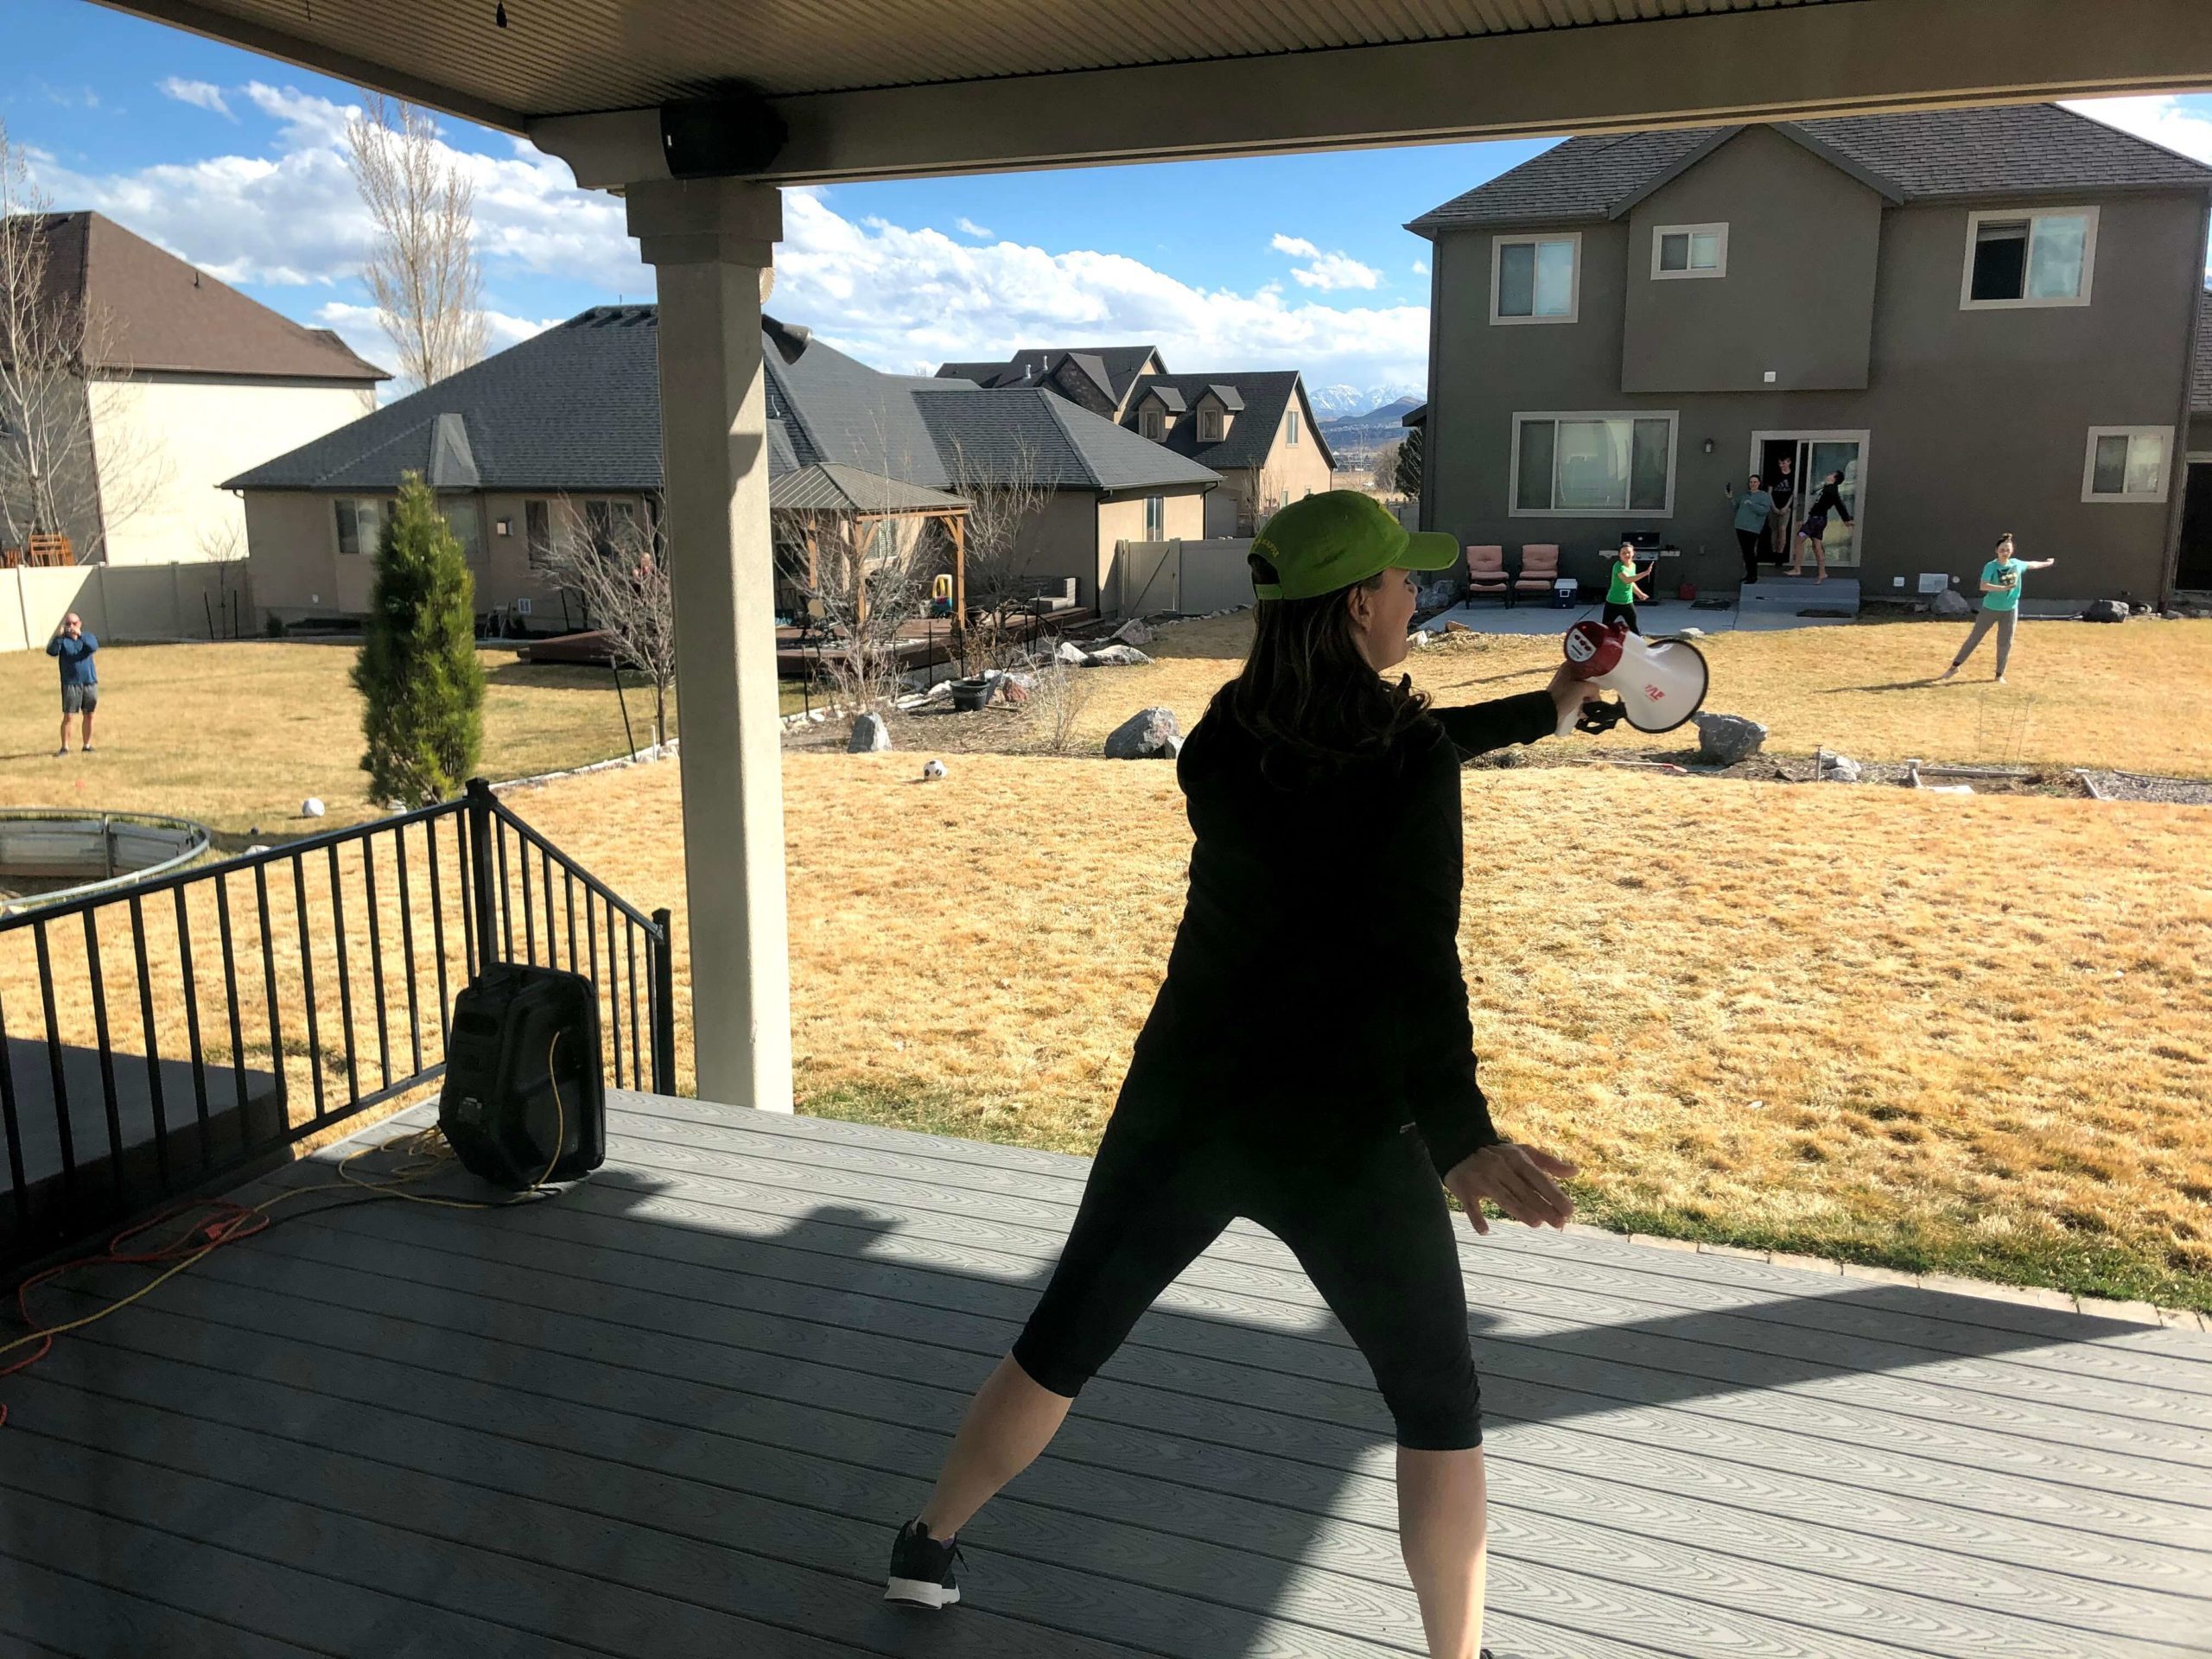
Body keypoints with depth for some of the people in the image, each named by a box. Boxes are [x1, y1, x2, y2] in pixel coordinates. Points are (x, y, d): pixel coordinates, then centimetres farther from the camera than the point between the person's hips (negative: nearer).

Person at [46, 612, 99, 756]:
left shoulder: (87, 637, 7)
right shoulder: (62, 640, 2)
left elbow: (94, 647, -16)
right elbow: (51, 652, -16)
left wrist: (80, 635, -30)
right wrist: (58, 637, -30)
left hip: (90, 682, 2)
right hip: (70, 683, -2)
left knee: (89, 715, 8)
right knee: (67, 716, -5)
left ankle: (87, 745, 17)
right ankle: (65, 747, -3)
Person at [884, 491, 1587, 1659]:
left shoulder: (1228, 732, 3)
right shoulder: (1410, 764, -16)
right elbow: (1415, 961, -27)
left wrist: (1541, 711, 27)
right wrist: (1460, 1137, -33)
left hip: (1184, 1105, 6)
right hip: (1338, 1135, -5)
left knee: (1065, 1339, 22)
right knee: (1439, 1407, 17)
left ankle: (930, 1548, 40)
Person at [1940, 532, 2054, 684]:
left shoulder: (2017, 564, 1)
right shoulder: (1991, 566, -14)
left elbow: (2031, 564, 24)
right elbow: (1983, 586, -28)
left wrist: (2047, 563, 38)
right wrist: (2004, 588, -35)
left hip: (2010, 610, 3)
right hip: (1990, 609, -3)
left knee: (2005, 643, 5)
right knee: (1974, 638, 1)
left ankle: (2000, 675, 18)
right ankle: (1955, 666, 10)